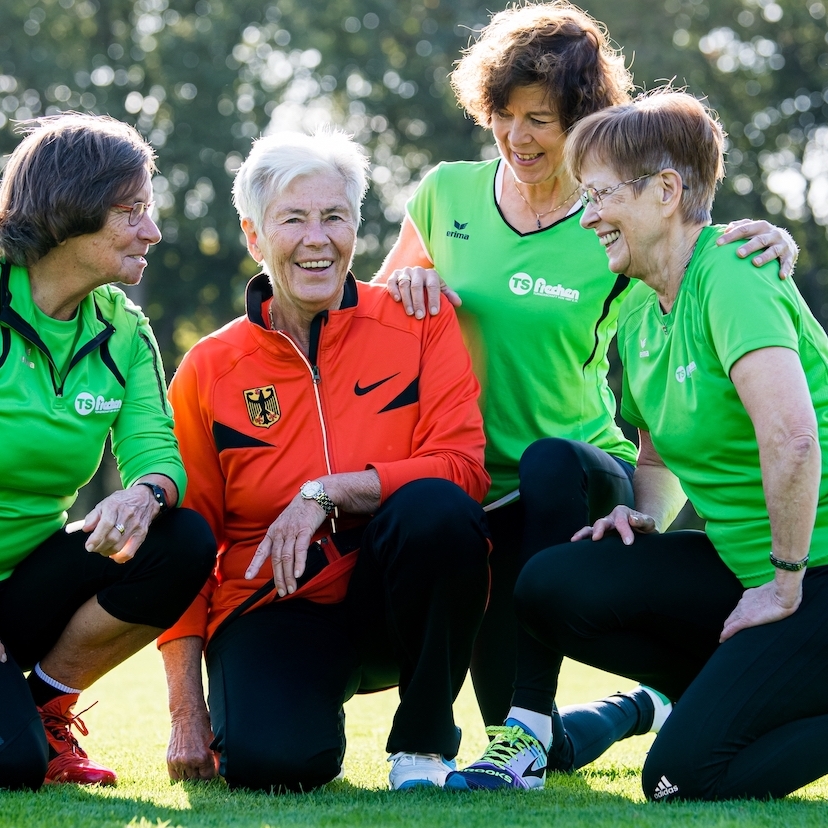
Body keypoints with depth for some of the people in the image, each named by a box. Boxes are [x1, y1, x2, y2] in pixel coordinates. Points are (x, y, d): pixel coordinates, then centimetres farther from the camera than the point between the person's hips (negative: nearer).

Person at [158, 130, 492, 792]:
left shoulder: (419, 323, -1)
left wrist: (324, 493, -22)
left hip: (395, 602, 0)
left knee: (437, 508, -32)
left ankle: (425, 739, -10)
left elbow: (462, 467, -11)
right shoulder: (207, 371, 1)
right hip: (273, 608, 0)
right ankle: (315, 718, 12)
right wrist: (187, 715, -4)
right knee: (268, 759, -30)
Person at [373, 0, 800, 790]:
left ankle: (525, 726, -31)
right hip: (472, 485, 3)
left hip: (580, 473, -3)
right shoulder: (446, 194, 0)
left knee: (550, 465, -41)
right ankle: (642, 708, 43)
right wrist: (407, 285, -11)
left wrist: (769, 244, -26)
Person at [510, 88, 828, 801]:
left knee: (683, 775, -18)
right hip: (746, 567, 9)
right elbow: (659, 455, 23)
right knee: (552, 588, -7)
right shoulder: (639, 313, 11)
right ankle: (744, 691, 6)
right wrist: (642, 517, 1)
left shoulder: (731, 279, -18)